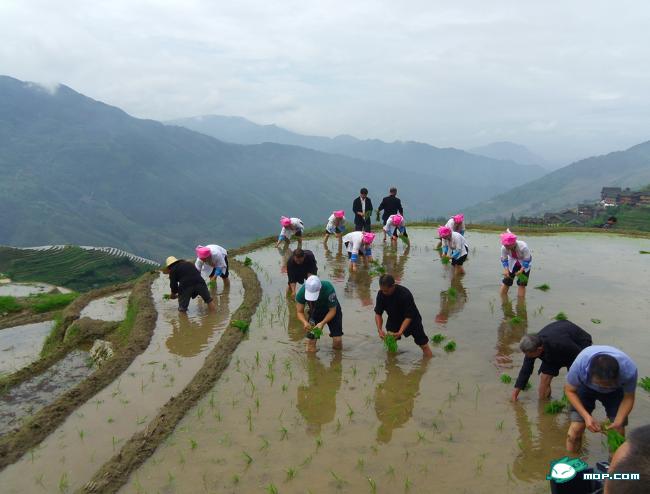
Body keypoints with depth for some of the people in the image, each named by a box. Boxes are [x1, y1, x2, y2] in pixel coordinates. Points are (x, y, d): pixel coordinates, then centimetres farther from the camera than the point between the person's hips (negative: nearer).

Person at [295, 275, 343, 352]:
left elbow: (332, 311, -25)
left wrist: (322, 323, -37)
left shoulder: (328, 289, -38)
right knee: (311, 340, -9)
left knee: (337, 339, -11)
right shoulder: (302, 292, -30)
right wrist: (305, 322, -35)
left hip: (332, 310, -2)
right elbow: (299, 312, -16)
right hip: (315, 312, 2)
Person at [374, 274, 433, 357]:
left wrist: (400, 332, -41)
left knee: (423, 344, -2)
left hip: (411, 320, -4)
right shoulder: (381, 294, -21)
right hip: (393, 319, 4)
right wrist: (380, 330, -29)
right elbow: (378, 314, -14)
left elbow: (409, 317, -31)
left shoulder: (405, 294, -35)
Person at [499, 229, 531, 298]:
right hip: (513, 263, 3)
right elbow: (504, 260, -15)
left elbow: (527, 260, -27)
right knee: (505, 282, 1)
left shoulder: (523, 247, -38)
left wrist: (521, 270, -36)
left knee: (521, 284, -9)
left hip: (524, 264, -3)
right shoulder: (504, 248, -29)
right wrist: (506, 270, -30)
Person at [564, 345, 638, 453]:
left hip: (615, 391, 1)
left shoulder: (630, 371, -37)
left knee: (618, 430, -10)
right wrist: (586, 416, -31)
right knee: (576, 427, -13)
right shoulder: (579, 365, -40)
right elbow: (570, 390, -20)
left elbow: (628, 398, -17)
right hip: (585, 387, -1)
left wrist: (618, 422, -31)